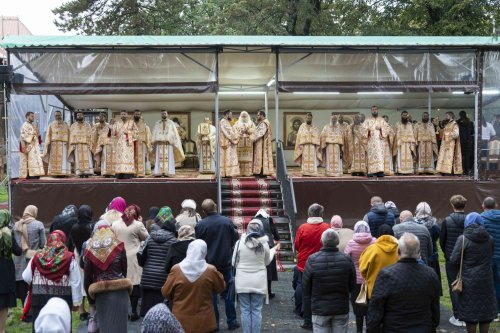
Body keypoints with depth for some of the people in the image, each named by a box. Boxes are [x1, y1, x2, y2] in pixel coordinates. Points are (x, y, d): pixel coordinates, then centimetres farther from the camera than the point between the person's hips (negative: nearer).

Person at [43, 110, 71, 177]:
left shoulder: (65, 124, 10)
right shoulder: (51, 125, 9)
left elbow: (69, 135, 6)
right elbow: (48, 135, 4)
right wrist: (48, 145, -7)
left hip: (63, 144, 0)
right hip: (54, 144, 0)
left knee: (63, 158, -6)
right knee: (54, 159, -5)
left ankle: (63, 173, -6)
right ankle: (54, 173, -4)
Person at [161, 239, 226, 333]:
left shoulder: (176, 270, -12)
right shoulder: (211, 271, -14)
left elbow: (165, 293, -2)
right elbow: (220, 288, 3)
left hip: (181, 322, 0)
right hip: (205, 323, 0)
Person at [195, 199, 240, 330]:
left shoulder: (200, 225, -13)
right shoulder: (227, 221, -8)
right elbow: (235, 240, 1)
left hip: (209, 264, -1)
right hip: (226, 263, 2)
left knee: (211, 294, 9)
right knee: (228, 293, 13)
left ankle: (214, 323, 14)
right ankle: (232, 322, 18)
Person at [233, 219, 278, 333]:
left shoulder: (240, 242, -8)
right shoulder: (264, 244, -6)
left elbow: (234, 263, 1)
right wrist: (273, 250, 26)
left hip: (242, 282, 0)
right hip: (258, 282, 1)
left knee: (245, 310, 9)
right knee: (256, 310, 10)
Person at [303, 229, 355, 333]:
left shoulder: (312, 260, -13)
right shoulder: (346, 259, -9)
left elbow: (306, 286, -4)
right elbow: (352, 286, 0)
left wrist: (309, 307, 10)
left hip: (319, 309, -1)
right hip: (341, 309, 1)